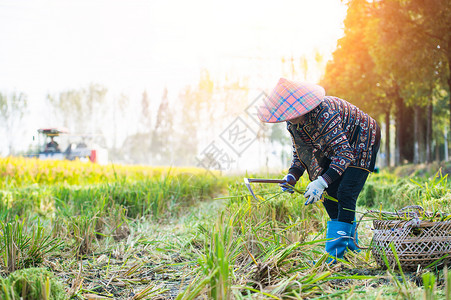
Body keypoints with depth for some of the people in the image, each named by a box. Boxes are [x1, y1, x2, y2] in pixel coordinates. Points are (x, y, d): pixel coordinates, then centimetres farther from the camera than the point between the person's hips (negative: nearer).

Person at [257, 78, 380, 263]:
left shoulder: (323, 114, -39)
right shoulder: (293, 122, -13)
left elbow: (345, 153, -40)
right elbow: (300, 152, 0)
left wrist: (322, 182, -47)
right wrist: (292, 176, -18)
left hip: (361, 143, -8)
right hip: (338, 148, 8)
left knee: (345, 193, -18)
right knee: (328, 194, 2)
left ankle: (335, 253, -15)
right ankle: (350, 244, 16)